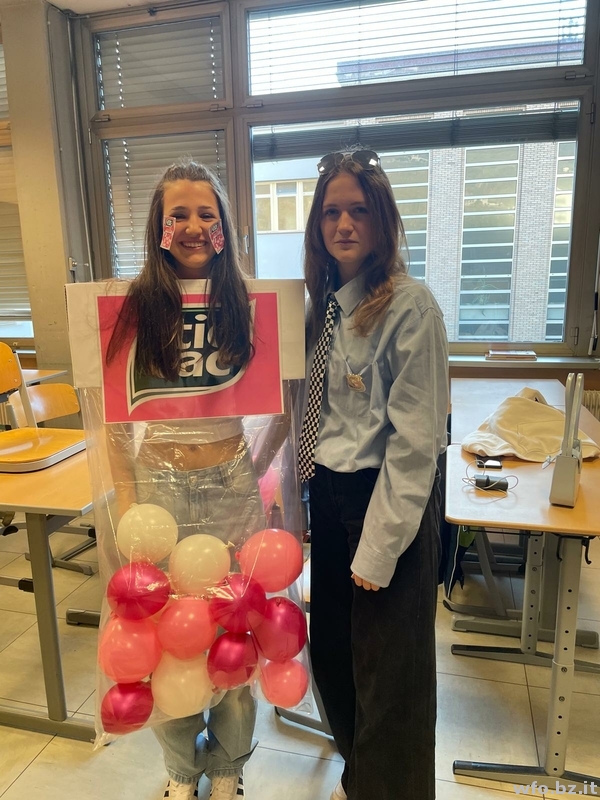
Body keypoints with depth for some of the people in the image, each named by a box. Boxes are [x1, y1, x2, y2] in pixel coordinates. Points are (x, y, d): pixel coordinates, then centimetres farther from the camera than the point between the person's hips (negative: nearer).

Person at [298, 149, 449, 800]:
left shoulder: (409, 306, -15)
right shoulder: (321, 302, 7)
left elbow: (415, 439, -17)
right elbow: (314, 410, 9)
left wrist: (378, 548, -15)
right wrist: (306, 487, 2)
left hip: (385, 497, -7)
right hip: (328, 494, 7)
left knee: (387, 667, 10)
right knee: (332, 649, 20)